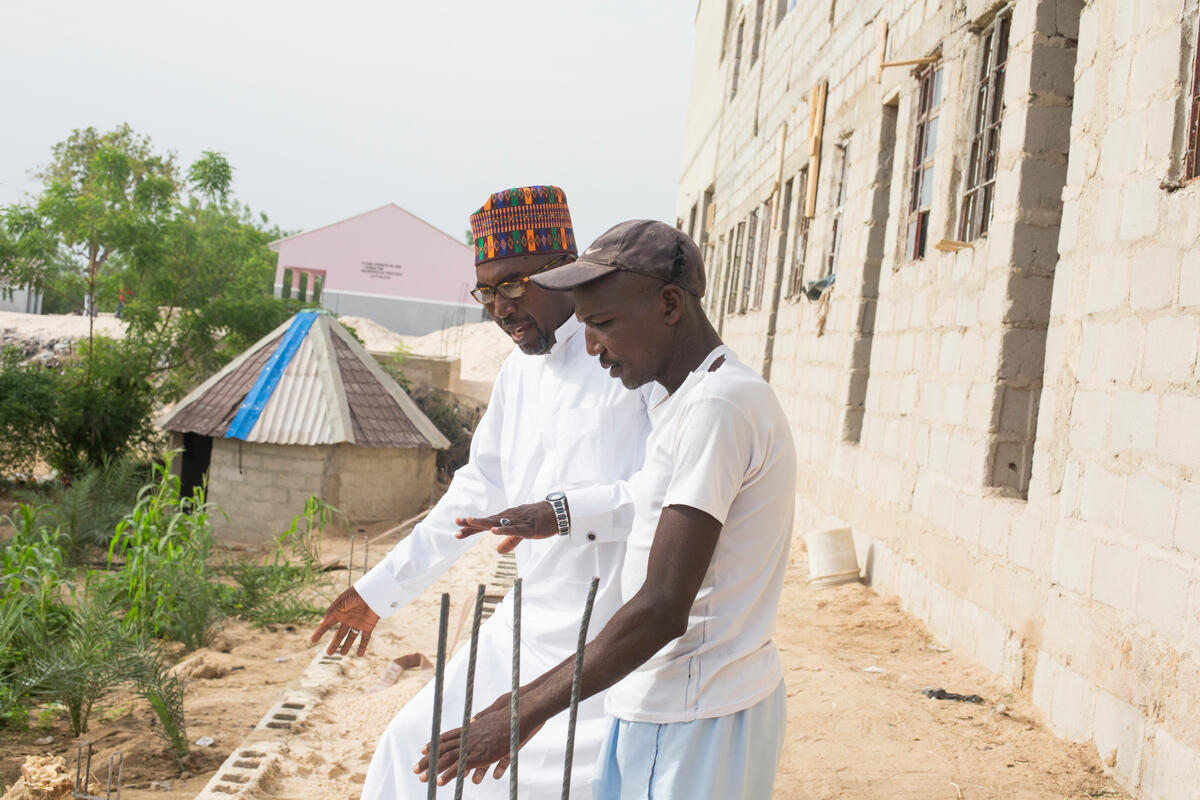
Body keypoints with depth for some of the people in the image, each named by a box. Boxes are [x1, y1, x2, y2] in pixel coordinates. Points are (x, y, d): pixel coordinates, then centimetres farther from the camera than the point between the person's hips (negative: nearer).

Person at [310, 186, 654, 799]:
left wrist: (567, 512, -30)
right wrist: (381, 588, 22)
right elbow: (478, 490, 21)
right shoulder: (519, 370, 12)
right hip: (528, 626, 8)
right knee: (418, 746, 15)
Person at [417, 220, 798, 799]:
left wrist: (526, 712, -18)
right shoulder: (683, 405, 13)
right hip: (659, 707, 9)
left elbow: (662, 610, -24)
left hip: (697, 721, -9)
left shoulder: (720, 407, -20)